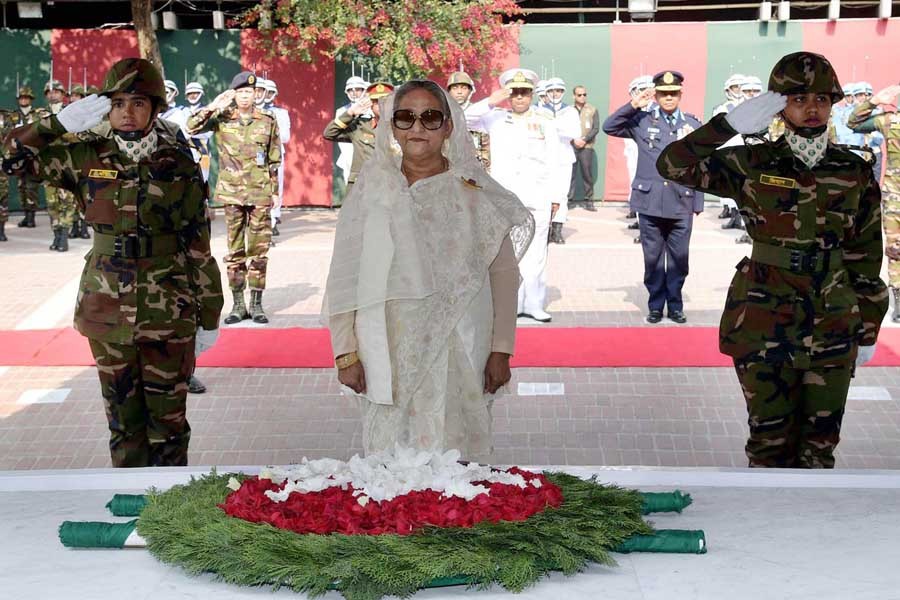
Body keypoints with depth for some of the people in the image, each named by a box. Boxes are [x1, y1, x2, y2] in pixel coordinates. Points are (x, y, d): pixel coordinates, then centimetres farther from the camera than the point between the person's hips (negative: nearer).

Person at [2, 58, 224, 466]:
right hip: (107, 311, 2)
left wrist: (209, 318, 0)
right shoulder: (88, 159, 1)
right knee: (122, 418, 10)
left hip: (168, 313, -2)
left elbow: (199, 248, -1)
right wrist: (62, 122, -10)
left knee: (168, 418, 5)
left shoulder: (178, 167, -3)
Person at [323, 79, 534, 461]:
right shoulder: (372, 189, 4)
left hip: (458, 356, 0)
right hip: (389, 355, 0)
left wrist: (501, 350, 0)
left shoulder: (474, 192, 4)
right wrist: (346, 353, 0)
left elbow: (503, 274, 5)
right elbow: (344, 278, 5)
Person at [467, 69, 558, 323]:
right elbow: (465, 119, -4)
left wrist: (555, 196, 3)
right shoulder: (496, 118, 7)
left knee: (535, 252, 2)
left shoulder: (545, 121, 8)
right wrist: (492, 101, -14)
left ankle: (534, 304, 9)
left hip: (537, 197, 0)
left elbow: (553, 162, 8)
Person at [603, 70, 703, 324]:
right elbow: (609, 127, -3)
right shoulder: (642, 121, 4)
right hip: (650, 201, -1)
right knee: (653, 258, 6)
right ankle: (655, 306, 17)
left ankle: (675, 306, 18)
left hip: (682, 203, 1)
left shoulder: (693, 124, 8)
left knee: (678, 258, 5)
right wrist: (633, 105, -12)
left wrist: (698, 201, 6)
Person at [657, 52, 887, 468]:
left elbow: (866, 258, 8)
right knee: (772, 439, 5)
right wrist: (730, 124, -19)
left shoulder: (855, 173, 3)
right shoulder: (753, 165, -3)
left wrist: (868, 330, 10)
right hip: (766, 327, -2)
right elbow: (672, 165, -12)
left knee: (820, 440, 9)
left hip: (833, 329, 2)